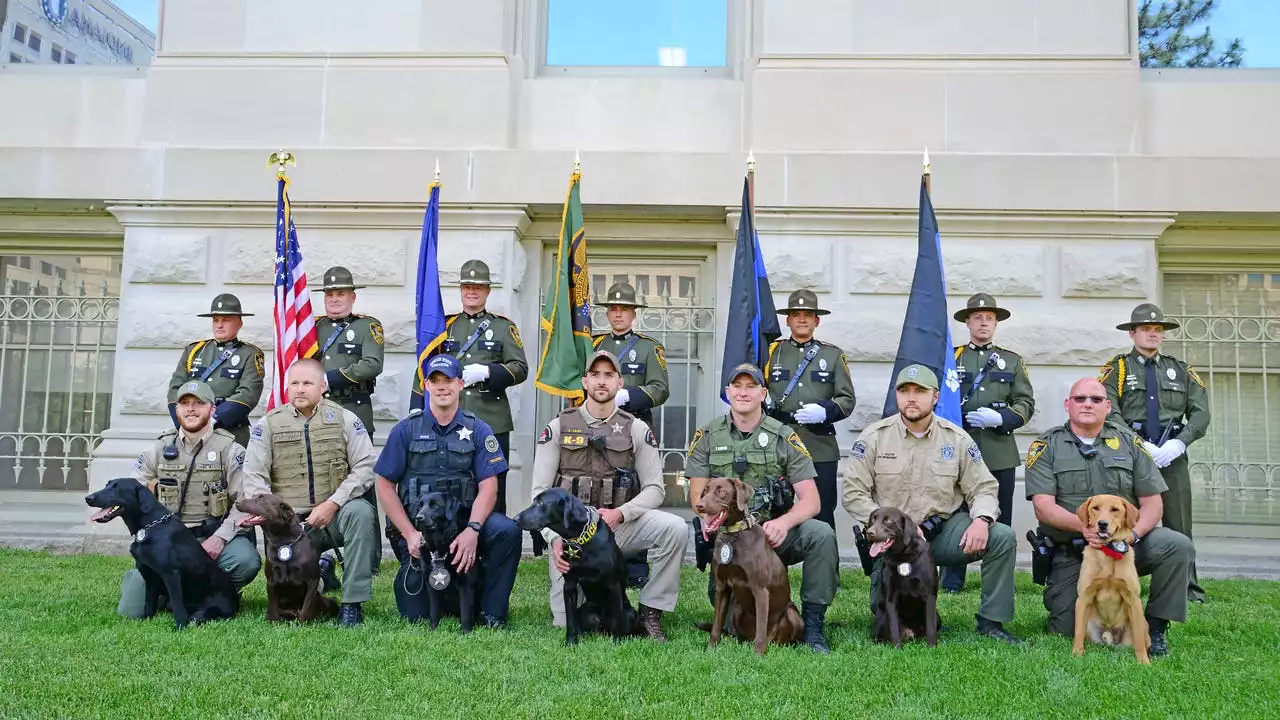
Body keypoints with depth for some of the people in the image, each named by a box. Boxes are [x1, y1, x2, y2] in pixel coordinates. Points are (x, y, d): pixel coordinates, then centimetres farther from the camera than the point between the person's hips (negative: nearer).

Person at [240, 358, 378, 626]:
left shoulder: (345, 419, 2)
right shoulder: (268, 424, 6)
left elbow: (365, 468, -7)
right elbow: (254, 476, 1)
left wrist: (333, 503, -19)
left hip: (336, 514, -1)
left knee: (361, 511, -34)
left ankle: (352, 603, -23)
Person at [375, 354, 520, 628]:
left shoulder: (478, 430, 4)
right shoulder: (406, 430, 4)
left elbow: (488, 487, -4)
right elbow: (384, 484, 1)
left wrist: (472, 530, -22)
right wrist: (410, 534, -11)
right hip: (416, 523, -1)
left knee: (507, 531, -31)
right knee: (415, 619, -16)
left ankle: (492, 614, -14)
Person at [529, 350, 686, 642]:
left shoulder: (637, 430, 3)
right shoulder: (558, 427, 2)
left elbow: (655, 488, -1)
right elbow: (540, 491, -1)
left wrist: (620, 513, -19)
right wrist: (554, 538, -15)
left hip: (619, 525, 1)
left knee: (675, 529, -27)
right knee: (567, 621, -12)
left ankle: (650, 612, -10)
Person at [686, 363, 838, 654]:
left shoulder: (784, 437, 2)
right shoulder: (707, 436, 6)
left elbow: (811, 500, -4)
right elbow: (697, 494, 2)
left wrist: (784, 522, -26)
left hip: (774, 531, 0)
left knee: (821, 534, -28)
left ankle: (813, 625, -14)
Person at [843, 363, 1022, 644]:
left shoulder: (957, 438, 1)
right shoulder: (874, 437, -5)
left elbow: (983, 488, 4)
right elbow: (853, 494, -7)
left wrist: (981, 520, -20)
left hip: (944, 531, 2)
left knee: (1002, 537, -21)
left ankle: (991, 622, -5)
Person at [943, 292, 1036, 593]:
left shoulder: (1013, 361, 12)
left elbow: (1026, 403, 5)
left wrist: (1000, 417, -12)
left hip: (999, 453, 1)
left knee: (999, 520, 5)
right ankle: (951, 583, 9)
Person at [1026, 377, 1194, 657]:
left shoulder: (1129, 442, 6)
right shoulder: (1046, 446, -1)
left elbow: (1152, 502, 4)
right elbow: (1043, 507, -11)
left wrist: (1133, 534, -17)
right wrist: (1083, 525, -29)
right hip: (1069, 551, -2)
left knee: (1178, 546, -25)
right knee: (1067, 629, -9)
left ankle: (1156, 626, -8)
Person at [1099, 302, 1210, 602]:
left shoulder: (1181, 370, 15)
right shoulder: (1117, 368, 5)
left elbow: (1201, 413, 6)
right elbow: (1110, 414, -7)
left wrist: (1178, 444, -10)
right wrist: (1139, 446, -17)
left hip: (1173, 458, 3)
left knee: (1180, 526, 3)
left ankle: (1189, 588, 11)